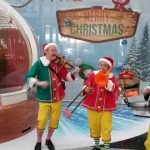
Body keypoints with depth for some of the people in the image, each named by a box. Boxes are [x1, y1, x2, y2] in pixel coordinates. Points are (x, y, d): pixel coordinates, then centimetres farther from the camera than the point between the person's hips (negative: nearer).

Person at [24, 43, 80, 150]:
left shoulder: (59, 64, 1)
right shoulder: (39, 63, -10)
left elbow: (66, 77, -3)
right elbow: (28, 77, -13)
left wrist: (73, 73, -22)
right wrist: (38, 83, -28)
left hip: (57, 98, 3)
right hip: (44, 98, -3)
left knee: (55, 120, 11)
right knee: (42, 120, -2)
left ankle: (49, 140, 33)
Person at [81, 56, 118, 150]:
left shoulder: (111, 77, 1)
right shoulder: (93, 75, 1)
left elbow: (114, 89, -13)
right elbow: (85, 85, -8)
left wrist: (107, 80, -23)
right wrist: (86, 89, -29)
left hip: (106, 107, -1)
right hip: (93, 105, 2)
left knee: (106, 128, -2)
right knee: (94, 126, 13)